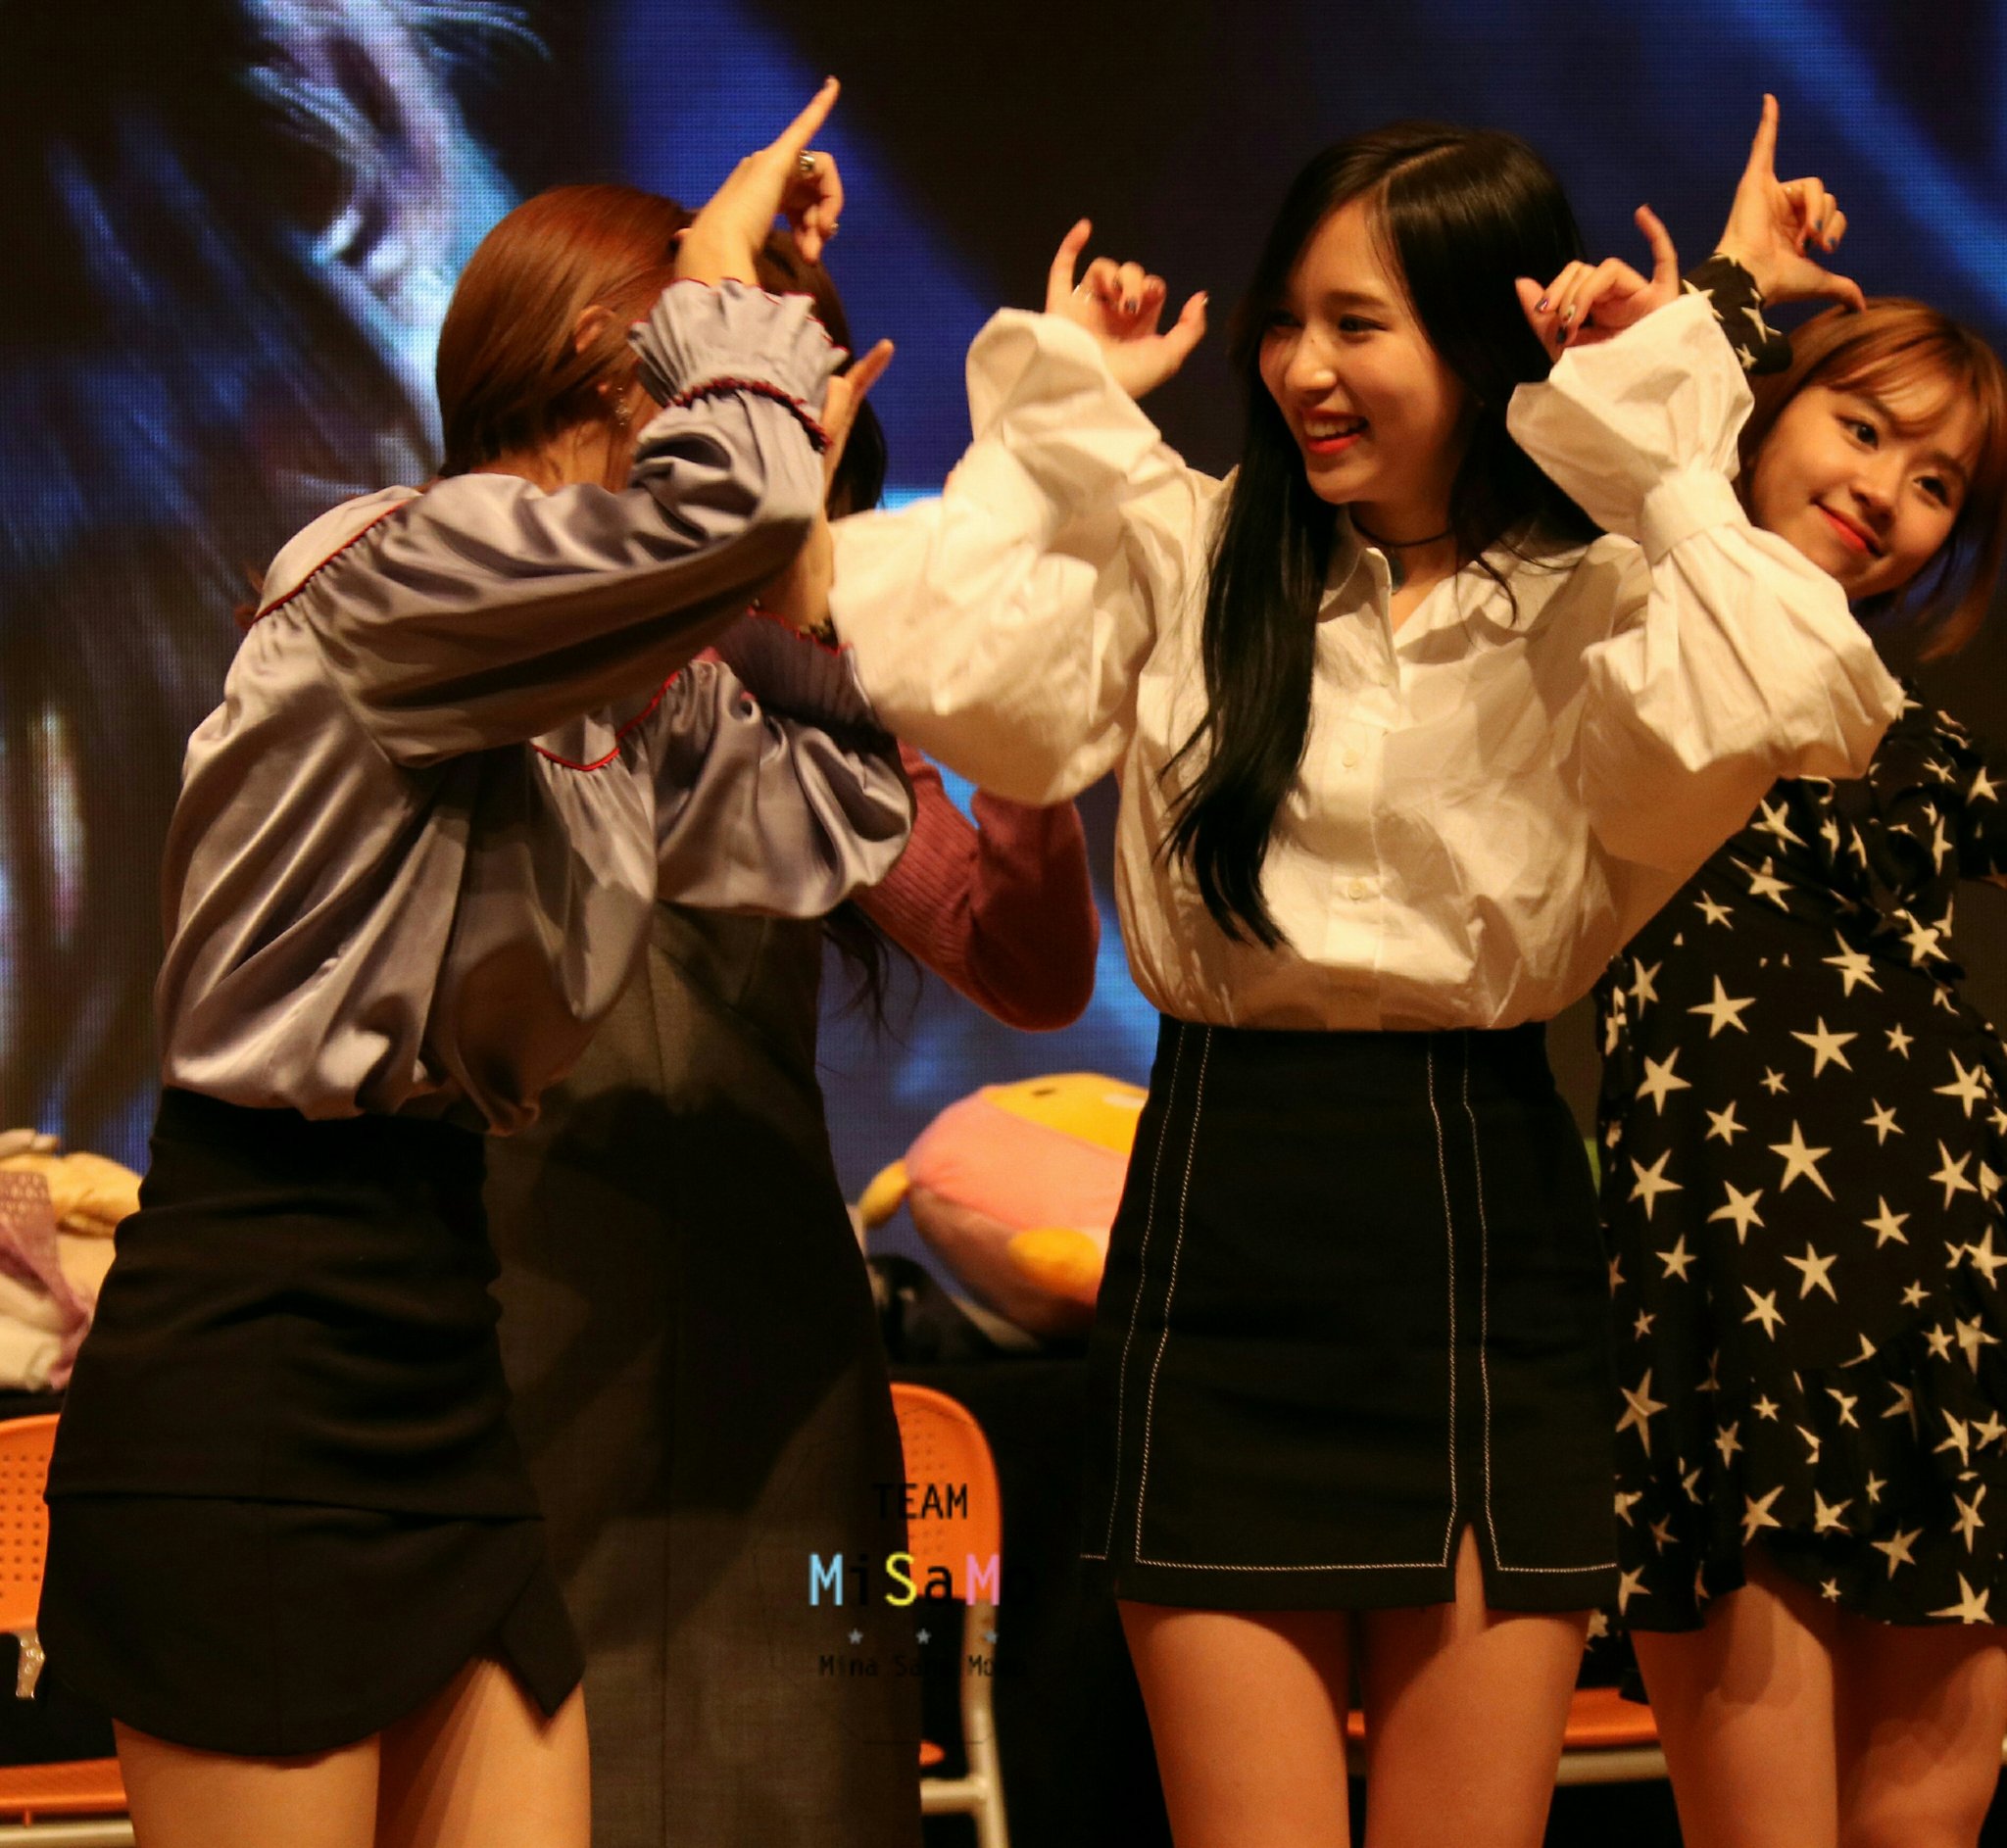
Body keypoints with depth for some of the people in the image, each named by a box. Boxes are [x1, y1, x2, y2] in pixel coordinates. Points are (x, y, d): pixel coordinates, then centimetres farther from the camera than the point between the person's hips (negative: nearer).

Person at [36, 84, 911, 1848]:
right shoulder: (388, 575, -14)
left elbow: (834, 824, 15)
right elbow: (722, 509, -29)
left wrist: (801, 533, 14)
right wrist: (727, 264, -11)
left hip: (434, 1317, 9)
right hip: (254, 1346, -9)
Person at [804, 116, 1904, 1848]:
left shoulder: (1590, 601, 3)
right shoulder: (1185, 547, 4)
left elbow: (1789, 710, -19)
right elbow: (939, 670, -12)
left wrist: (1659, 444, -9)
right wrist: (1063, 409, -1)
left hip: (1491, 1230, 0)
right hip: (1228, 1231, 0)